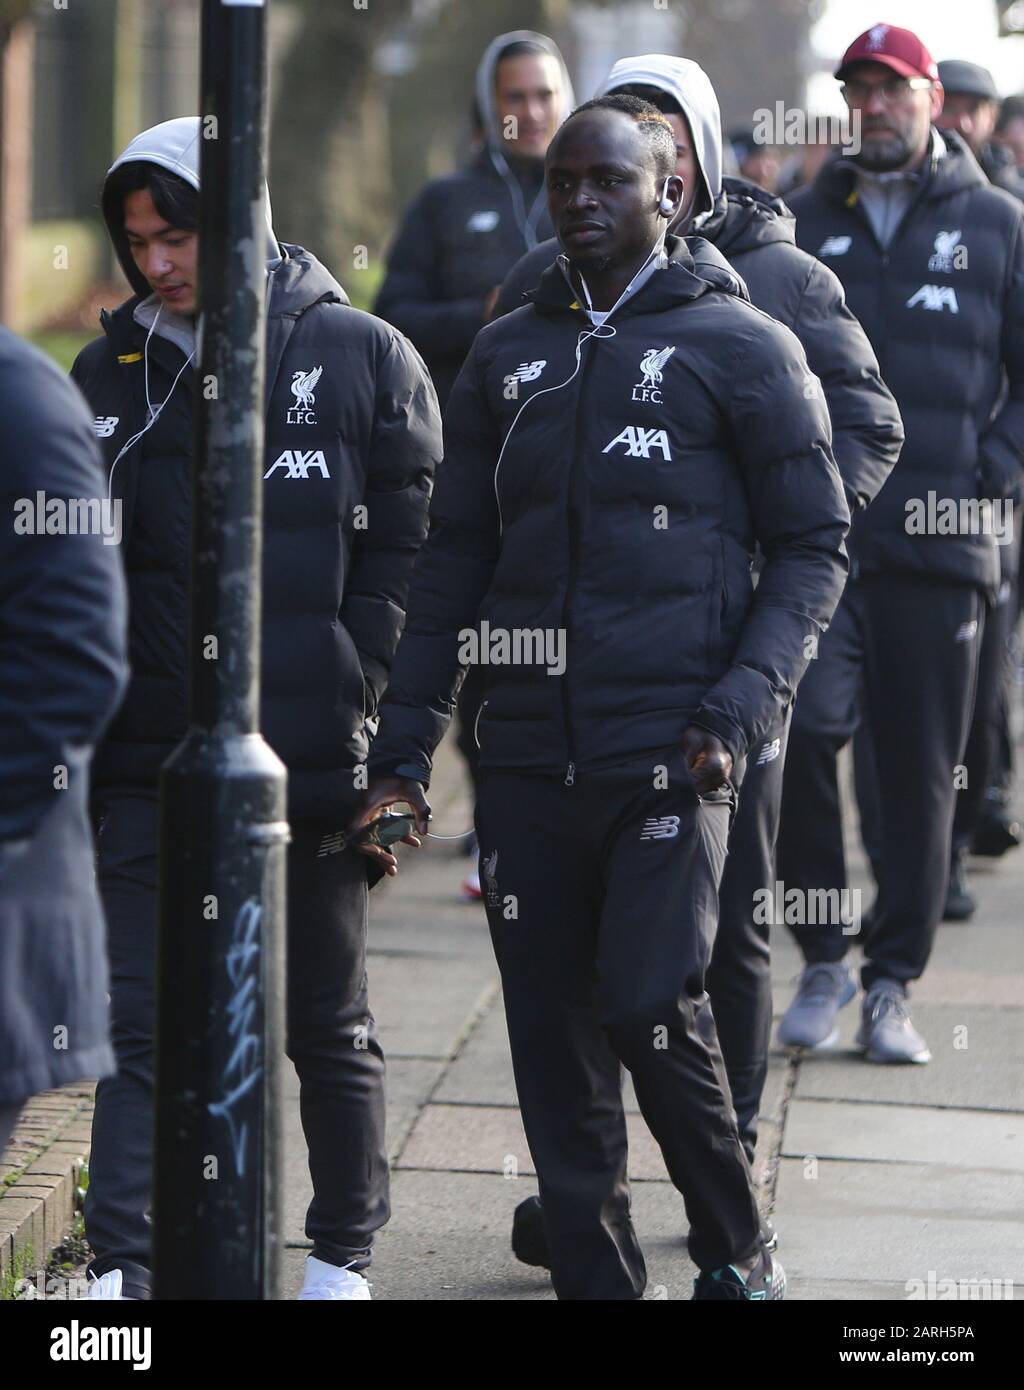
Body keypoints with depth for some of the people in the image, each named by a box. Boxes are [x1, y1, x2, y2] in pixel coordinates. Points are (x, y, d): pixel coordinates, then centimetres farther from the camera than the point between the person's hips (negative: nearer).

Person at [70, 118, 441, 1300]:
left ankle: (344, 1249, 27)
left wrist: (351, 704, -9)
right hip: (150, 762, 2)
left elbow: (406, 551, -2)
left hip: (312, 763, -2)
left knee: (326, 1026, 11)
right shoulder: (109, 378, 8)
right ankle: (120, 1270, -8)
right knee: (139, 1024, -6)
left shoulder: (361, 359, -1)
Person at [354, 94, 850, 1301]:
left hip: (669, 751, -4)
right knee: (552, 1033, 4)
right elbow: (453, 558, 16)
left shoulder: (740, 347, 2)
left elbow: (814, 544, 2)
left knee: (651, 1003, -13)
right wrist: (403, 748, 10)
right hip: (529, 751, 4)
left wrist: (740, 705, -11)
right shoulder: (507, 356, 15)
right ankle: (592, 1272, 13)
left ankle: (736, 1257, 7)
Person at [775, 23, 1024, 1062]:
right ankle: (822, 963, 3)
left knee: (922, 770, 3)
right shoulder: (801, 224, 11)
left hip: (940, 547, 0)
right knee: (798, 733, -13)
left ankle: (892, 984, 12)